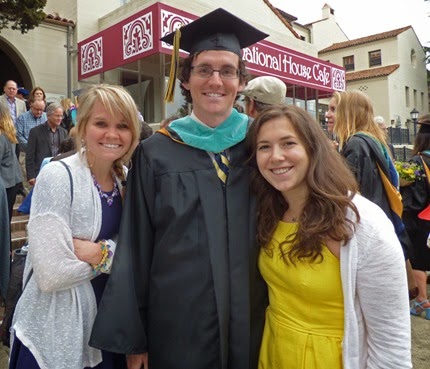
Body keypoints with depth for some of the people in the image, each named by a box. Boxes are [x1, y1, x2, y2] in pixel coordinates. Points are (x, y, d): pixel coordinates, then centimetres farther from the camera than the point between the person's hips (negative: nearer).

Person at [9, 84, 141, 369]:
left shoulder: (126, 179, -1)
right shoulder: (57, 177, -19)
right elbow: (52, 275, -24)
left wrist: (96, 252, -18)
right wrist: (114, 251, -13)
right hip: (54, 337, -5)